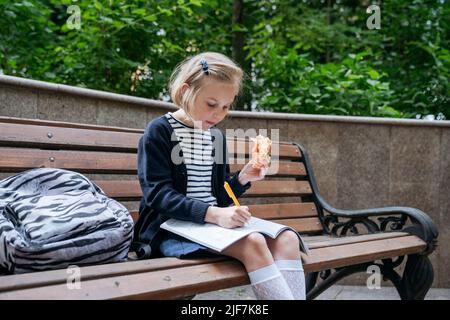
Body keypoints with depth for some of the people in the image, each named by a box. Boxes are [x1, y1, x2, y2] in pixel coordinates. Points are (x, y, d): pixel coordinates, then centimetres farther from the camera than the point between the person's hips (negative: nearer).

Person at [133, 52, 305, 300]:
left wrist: (242, 179, -1)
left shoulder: (217, 136, 16)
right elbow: (159, 194, -15)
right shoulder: (159, 131, -6)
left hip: (213, 221, 7)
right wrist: (212, 213, -27)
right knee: (252, 244, -30)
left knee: (287, 239, -13)